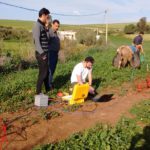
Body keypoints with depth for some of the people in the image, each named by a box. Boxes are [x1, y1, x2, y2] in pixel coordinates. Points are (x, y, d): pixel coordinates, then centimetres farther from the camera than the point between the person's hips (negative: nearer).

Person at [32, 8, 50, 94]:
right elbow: (37, 41, -21)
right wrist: (42, 53, -22)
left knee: (46, 72, 17)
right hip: (41, 54, -9)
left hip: (45, 53, 9)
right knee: (43, 73, -3)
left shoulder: (42, 26, 15)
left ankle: (48, 89, 30)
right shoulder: (38, 26, -14)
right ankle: (38, 92, 7)